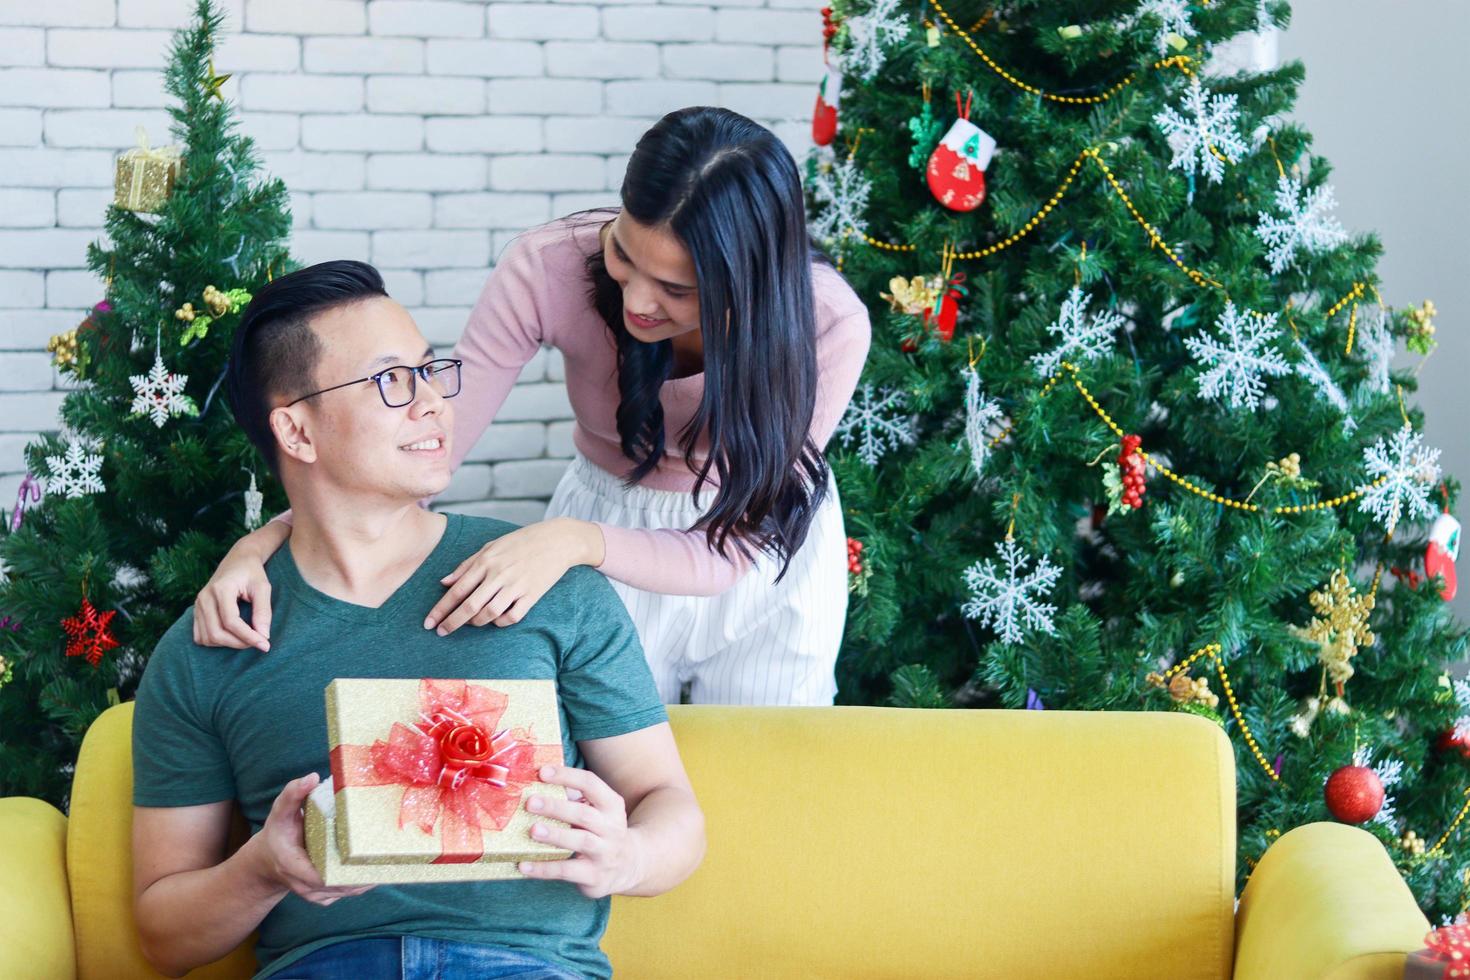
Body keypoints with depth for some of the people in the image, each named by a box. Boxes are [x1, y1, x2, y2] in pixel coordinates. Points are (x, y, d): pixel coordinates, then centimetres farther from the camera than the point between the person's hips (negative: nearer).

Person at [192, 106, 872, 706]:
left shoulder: (828, 326, -32)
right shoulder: (550, 268, -30)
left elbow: (734, 549, -30)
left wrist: (576, 541, -46)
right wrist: (268, 540, -41)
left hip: (767, 551, 0)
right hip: (609, 517, 1)